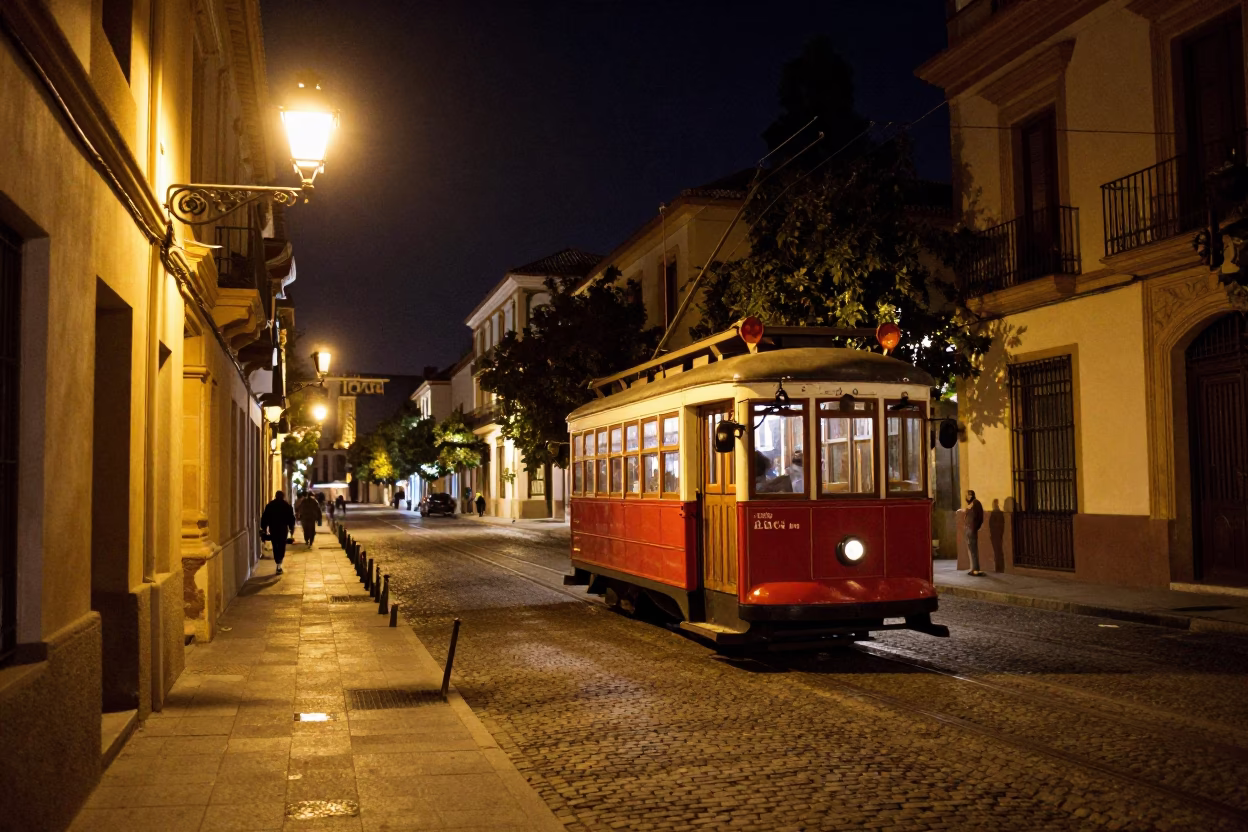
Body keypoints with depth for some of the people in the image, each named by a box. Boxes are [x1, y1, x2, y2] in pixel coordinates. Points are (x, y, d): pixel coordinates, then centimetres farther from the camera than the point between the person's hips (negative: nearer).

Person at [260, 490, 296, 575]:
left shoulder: (269, 505, 4)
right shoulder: (287, 506, 1)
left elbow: (264, 518, 2)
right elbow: (291, 519, 0)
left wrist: (264, 529, 8)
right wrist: (292, 530, 6)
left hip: (273, 529, 1)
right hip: (283, 529, -1)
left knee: (275, 547, 12)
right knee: (282, 547, 3)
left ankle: (278, 564, 11)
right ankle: (279, 565, -12)